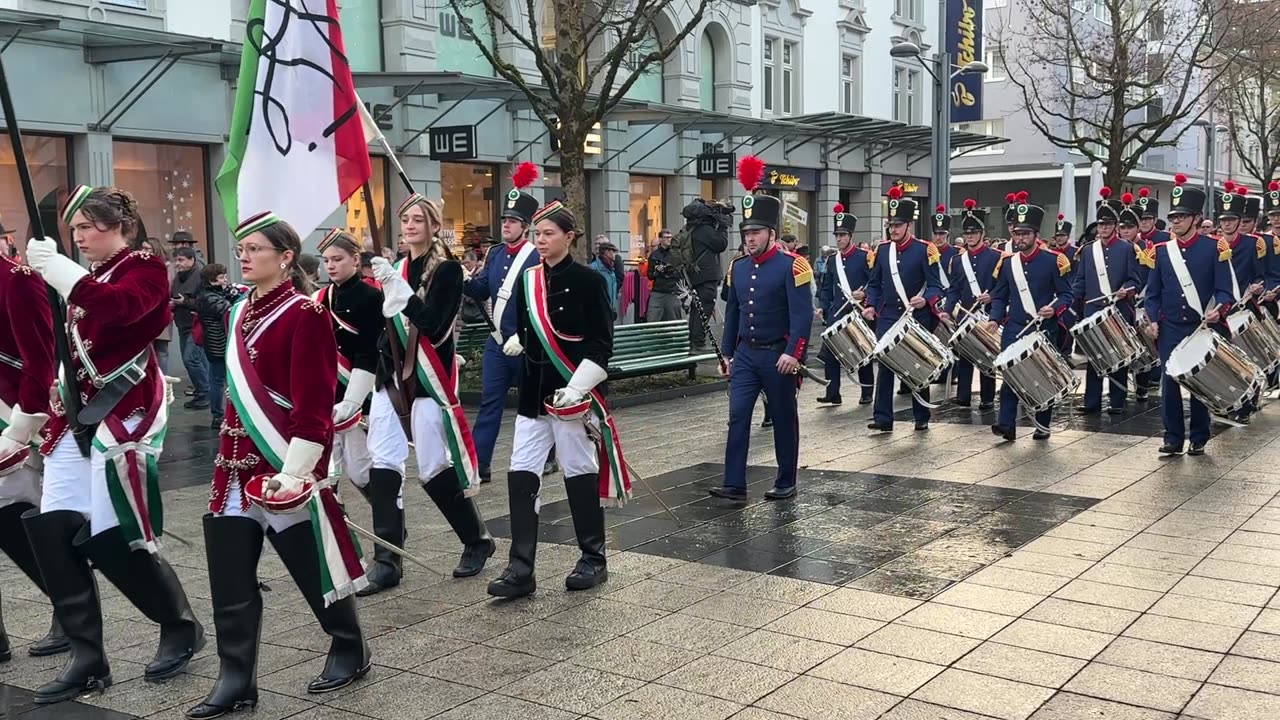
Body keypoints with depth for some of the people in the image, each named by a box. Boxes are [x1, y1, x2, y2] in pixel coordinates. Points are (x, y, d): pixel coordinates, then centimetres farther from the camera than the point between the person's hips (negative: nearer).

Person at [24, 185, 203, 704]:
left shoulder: (145, 269, -3)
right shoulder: (87, 279, 20)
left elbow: (121, 308, -25)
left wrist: (59, 270, -30)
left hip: (124, 414, -8)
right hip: (76, 416, 8)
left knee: (113, 535, -9)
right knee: (53, 530, -3)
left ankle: (181, 628, 14)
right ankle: (87, 658, 5)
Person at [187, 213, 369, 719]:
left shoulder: (306, 315, -12)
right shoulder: (240, 312, 12)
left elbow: (313, 405, -16)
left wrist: (293, 472, -20)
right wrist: (229, 453, 20)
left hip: (285, 467, -7)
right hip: (237, 463, 8)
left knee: (312, 564, 6)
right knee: (229, 579, 5)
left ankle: (351, 652, 26)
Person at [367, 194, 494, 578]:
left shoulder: (447, 269, -7)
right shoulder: (397, 268, 13)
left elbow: (433, 323, -20)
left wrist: (396, 285, -25)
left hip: (429, 378, -6)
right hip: (392, 376, 7)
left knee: (433, 467, -5)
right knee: (383, 463, 2)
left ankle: (478, 541, 15)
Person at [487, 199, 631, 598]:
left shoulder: (588, 280, -8)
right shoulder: (526, 280, 8)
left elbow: (602, 344, -12)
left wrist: (576, 388, -19)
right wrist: (516, 342, -1)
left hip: (572, 393, -5)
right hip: (533, 392, 6)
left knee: (580, 472, 4)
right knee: (521, 475, 0)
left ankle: (594, 560, 20)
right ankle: (521, 569, 5)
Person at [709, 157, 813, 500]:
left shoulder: (792, 266, -11)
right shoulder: (738, 267, 8)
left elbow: (802, 315, -17)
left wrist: (793, 354, -24)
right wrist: (727, 353, 14)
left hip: (778, 356, -5)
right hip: (745, 355, 5)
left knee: (783, 420, 7)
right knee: (737, 416, -2)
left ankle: (786, 483, 18)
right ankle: (735, 483, 1)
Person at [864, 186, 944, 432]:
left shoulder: (925, 250, -7)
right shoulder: (882, 249, 5)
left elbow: (935, 285, -9)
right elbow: (874, 283, 12)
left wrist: (925, 300, -27)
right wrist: (871, 306, -2)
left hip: (917, 319, -3)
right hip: (887, 318, 3)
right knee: (884, 366, -2)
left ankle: (922, 418, 20)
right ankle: (883, 417, 2)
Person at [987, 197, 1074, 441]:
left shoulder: (1054, 260, -6)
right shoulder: (1006, 262, 5)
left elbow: (1066, 294, -3)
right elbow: (999, 296, 11)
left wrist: (1054, 309, -22)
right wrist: (995, 319, -3)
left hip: (1044, 329, -2)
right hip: (1014, 329, 2)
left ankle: (1043, 426, 20)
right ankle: (1007, 424, -7)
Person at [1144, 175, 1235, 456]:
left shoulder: (1214, 248, -3)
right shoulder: (1161, 251, 5)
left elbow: (1224, 290, -6)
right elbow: (1153, 292, 8)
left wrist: (1218, 310, -24)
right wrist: (1152, 320, -5)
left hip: (1202, 328, -2)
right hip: (1170, 329, 2)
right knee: (1169, 383, -1)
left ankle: (1199, 439, 17)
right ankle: (1173, 439, 8)